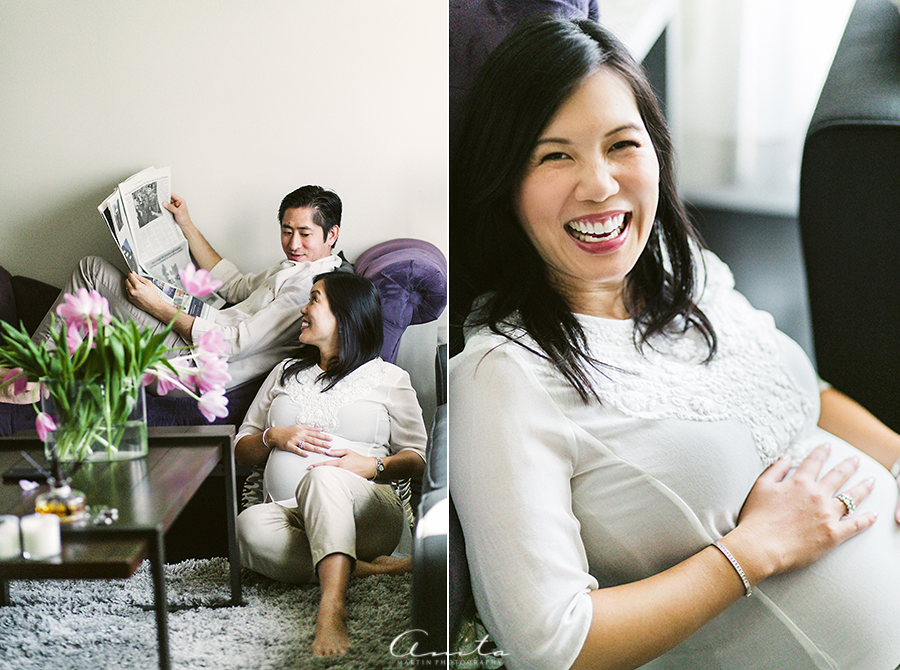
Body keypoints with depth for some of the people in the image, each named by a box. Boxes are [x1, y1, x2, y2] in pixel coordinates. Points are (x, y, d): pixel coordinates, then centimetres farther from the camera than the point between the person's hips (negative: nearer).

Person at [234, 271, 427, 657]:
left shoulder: (388, 378, 18)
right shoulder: (286, 373, 29)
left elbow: (416, 459, 12)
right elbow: (240, 450, 26)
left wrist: (373, 466, -10)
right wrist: (274, 436, 3)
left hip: (366, 515, -3)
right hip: (290, 516, 3)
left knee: (324, 477, -40)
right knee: (251, 525, -34)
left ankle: (332, 608, -55)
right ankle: (356, 568, -32)